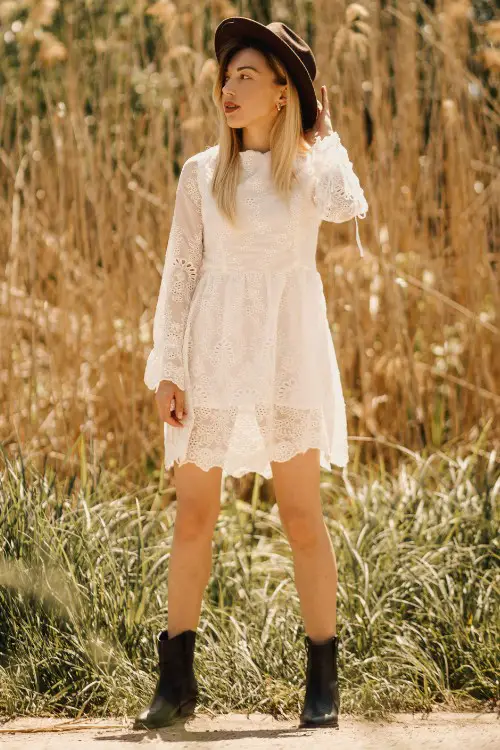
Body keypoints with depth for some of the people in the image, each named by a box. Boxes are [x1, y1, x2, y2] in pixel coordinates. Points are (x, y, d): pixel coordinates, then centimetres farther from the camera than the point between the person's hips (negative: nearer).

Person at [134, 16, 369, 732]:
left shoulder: (311, 167, 4)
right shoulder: (201, 174, 8)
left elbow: (347, 205, -19)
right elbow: (180, 274, 7)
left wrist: (323, 135, -1)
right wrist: (166, 368, -1)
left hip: (288, 354, -2)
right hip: (213, 354, 2)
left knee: (302, 515, -5)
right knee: (193, 515, 0)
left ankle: (323, 681, 3)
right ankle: (177, 680, 7)